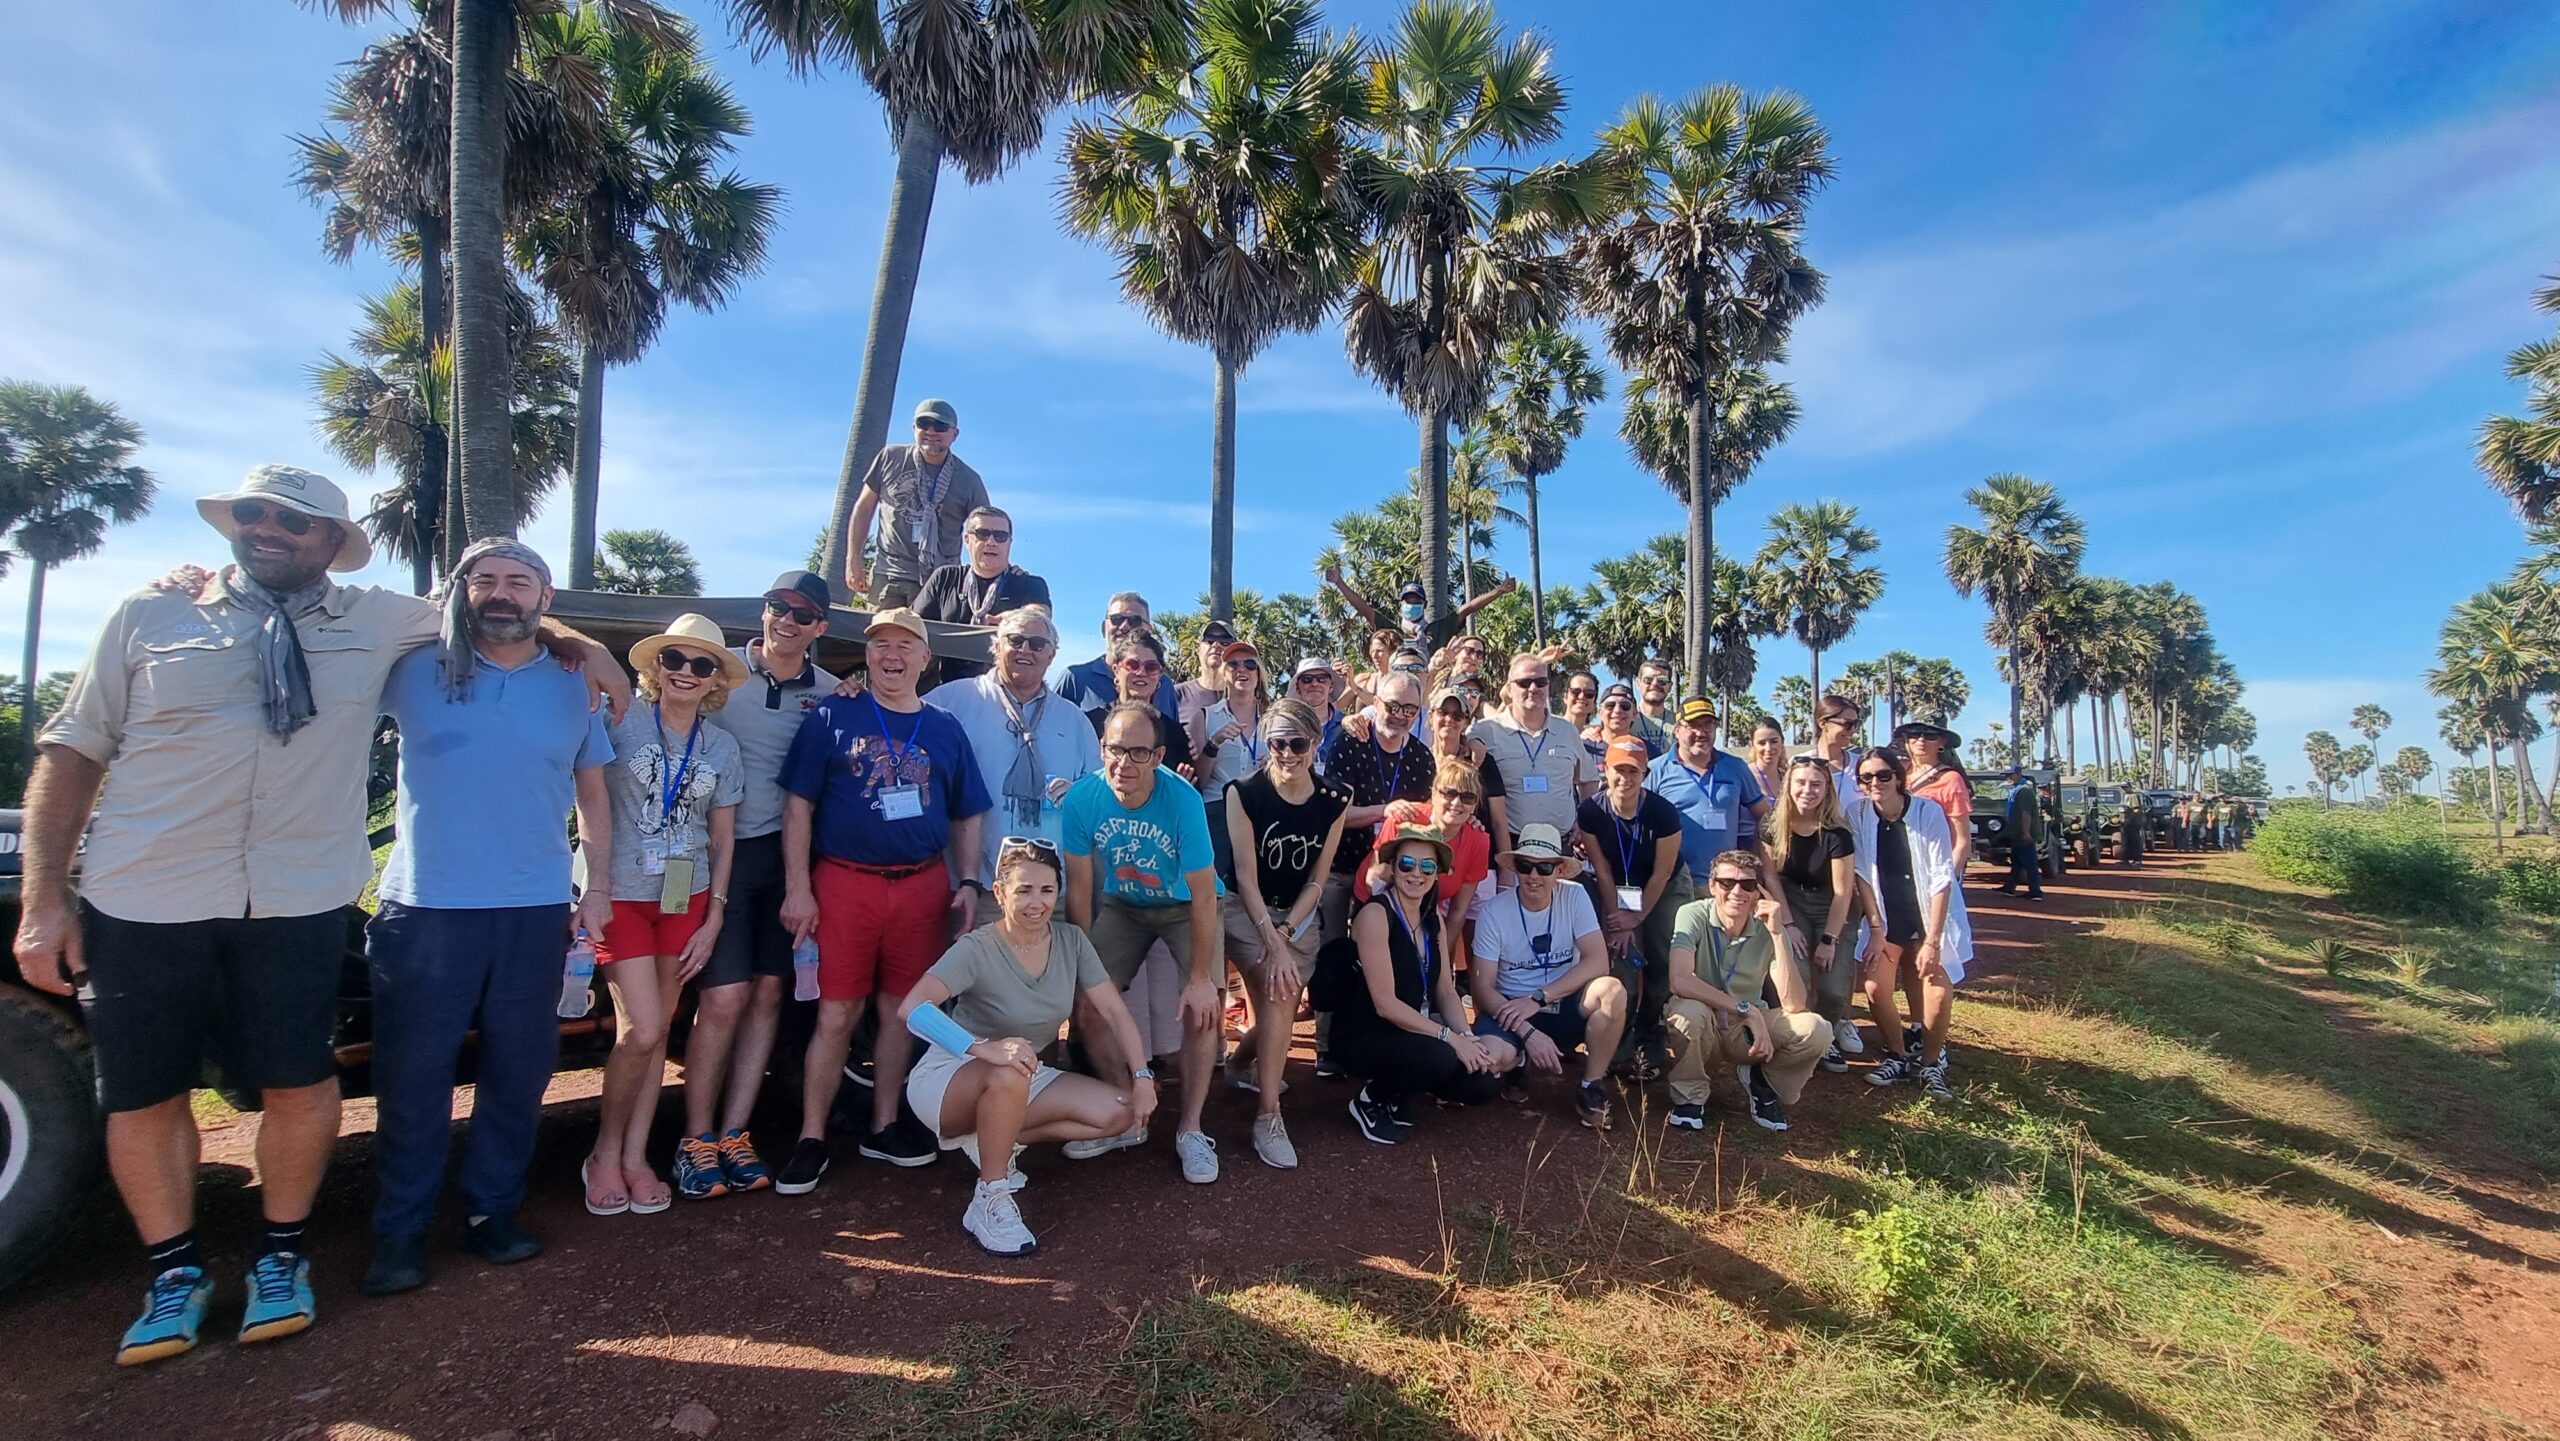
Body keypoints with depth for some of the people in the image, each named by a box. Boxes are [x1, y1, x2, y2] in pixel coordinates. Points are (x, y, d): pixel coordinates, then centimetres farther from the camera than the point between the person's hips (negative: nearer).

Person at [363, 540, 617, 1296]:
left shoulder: (572, 688, 7)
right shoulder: (414, 671, 2)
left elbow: (592, 793, 13)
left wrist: (599, 883, 8)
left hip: (536, 914, 2)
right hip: (424, 911, -1)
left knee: (518, 1074, 10)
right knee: (412, 1079, 5)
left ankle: (492, 1213, 25)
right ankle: (400, 1233, 21)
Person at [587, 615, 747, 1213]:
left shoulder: (722, 747, 6)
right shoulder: (621, 724, -4)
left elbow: (722, 839, 9)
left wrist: (714, 918, 6)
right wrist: (593, 890, -21)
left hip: (686, 898, 3)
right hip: (622, 894, -3)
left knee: (656, 1031, 8)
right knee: (642, 1029, -8)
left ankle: (635, 1156, 20)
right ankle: (605, 1153, 14)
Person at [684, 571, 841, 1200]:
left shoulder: (830, 693, 6)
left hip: (785, 854, 4)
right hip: (721, 850, -3)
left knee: (768, 993, 7)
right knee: (724, 998, -6)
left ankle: (733, 1134, 20)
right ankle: (696, 1139, 12)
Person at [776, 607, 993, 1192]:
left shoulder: (945, 728, 10)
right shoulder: (833, 716, 2)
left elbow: (967, 816, 14)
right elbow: (799, 804, 0)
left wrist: (968, 883, 4)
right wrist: (798, 887, -7)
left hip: (923, 886, 3)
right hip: (844, 881, -3)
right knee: (837, 1015, 0)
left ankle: (884, 1127, 25)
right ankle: (811, 1140, 14)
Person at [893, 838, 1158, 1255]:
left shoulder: (1071, 941, -8)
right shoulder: (977, 950, -23)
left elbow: (1113, 1011, -6)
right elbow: (911, 1009, -36)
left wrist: (1142, 1078, -16)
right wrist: (985, 1048, -49)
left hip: (1022, 1081, 6)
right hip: (946, 1078, -6)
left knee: (1120, 1113, -11)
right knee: (1009, 1076, -39)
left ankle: (992, 1138, 1)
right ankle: (989, 1201, -18)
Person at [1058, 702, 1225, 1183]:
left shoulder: (1183, 800, -31)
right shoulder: (1081, 799, -23)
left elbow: (1203, 895, -26)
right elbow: (1079, 887, -12)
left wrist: (1201, 978, -24)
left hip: (1184, 906, -3)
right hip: (1122, 904, 3)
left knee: (1203, 1009, -15)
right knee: (1086, 1002, -4)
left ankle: (1190, 1130, 5)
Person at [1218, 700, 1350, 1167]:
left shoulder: (1334, 800, -9)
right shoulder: (1244, 792, -19)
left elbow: (1317, 880, -3)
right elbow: (1246, 876, -18)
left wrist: (1285, 933, -14)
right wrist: (1273, 945, -24)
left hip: (1298, 915, 4)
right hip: (1243, 909, -4)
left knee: (1282, 1001, 4)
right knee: (1280, 992, -25)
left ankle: (1240, 1063, 39)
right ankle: (1268, 1117, -13)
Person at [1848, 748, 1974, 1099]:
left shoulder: (1928, 812, -17)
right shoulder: (1858, 814, -10)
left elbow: (1942, 879, -16)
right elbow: (1862, 874, -6)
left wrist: (1932, 941, -18)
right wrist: (1876, 928, -9)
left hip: (1931, 916, -2)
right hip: (1886, 918, 2)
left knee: (1939, 994, -13)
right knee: (1875, 989, -11)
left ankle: (1930, 1062, 12)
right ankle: (1898, 1057, 14)